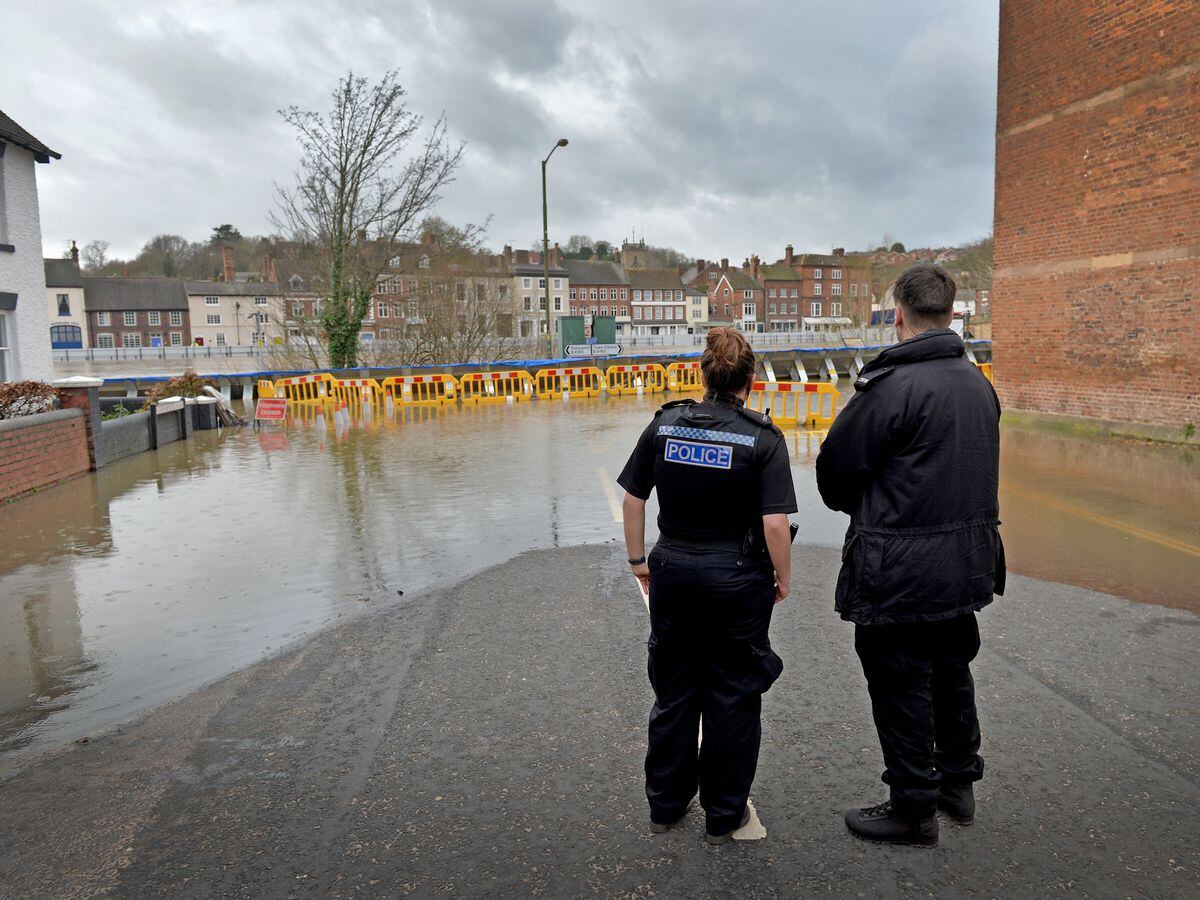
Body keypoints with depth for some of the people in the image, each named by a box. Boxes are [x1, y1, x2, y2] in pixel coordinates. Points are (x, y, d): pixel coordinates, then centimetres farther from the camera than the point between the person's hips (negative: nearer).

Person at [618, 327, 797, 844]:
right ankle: (723, 815, 27)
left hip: (673, 570, 3)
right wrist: (783, 578, -2)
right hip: (739, 579, -3)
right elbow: (775, 523, -18)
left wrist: (637, 558, 13)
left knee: (673, 690, 18)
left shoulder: (664, 424, -4)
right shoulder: (763, 438, -13)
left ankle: (665, 804, 33)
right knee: (732, 698, 13)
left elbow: (632, 498, 0)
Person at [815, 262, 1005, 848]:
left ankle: (914, 810, 21)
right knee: (952, 673, 23)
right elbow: (977, 470, 13)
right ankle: (958, 783, 40)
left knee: (902, 688, 6)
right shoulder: (978, 383, 6)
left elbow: (837, 467, -13)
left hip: (901, 570, -8)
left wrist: (853, 506, 9)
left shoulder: (891, 384, -20)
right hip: (968, 561, 8)